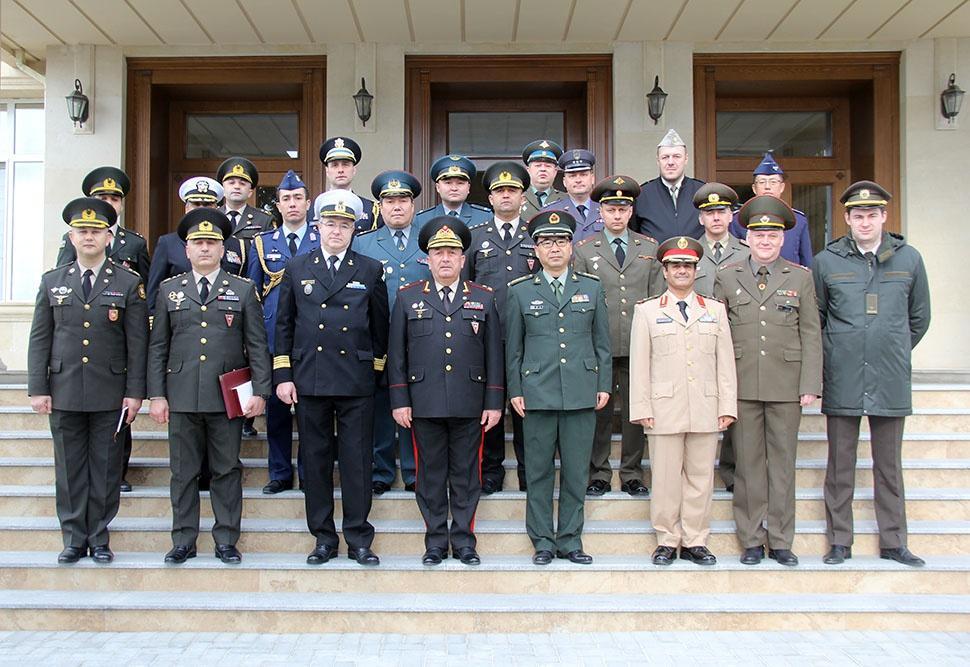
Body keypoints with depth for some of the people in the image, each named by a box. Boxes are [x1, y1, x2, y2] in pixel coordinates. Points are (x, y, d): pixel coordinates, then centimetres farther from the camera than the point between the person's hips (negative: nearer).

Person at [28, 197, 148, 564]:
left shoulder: (129, 282, 1)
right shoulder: (52, 281, 8)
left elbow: (137, 342, -1)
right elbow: (39, 339, 8)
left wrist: (135, 392, -6)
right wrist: (38, 389, 1)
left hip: (110, 393, -2)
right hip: (64, 392, 2)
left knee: (106, 469, 5)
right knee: (69, 469, 7)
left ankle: (100, 540, 17)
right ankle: (74, 540, 18)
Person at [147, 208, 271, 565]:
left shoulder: (244, 290, 6)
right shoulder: (169, 290, 11)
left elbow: (257, 346, 3)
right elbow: (157, 348, 9)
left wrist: (260, 392, -6)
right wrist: (157, 394, 2)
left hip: (228, 397, -1)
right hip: (182, 397, 2)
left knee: (227, 470, 5)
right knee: (183, 471, 7)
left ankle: (226, 540, 15)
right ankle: (183, 541, 18)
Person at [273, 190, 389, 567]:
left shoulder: (370, 270, 7)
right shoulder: (297, 268, 9)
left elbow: (381, 326, 10)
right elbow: (284, 324, 8)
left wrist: (376, 371, 8)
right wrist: (282, 375, 2)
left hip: (357, 382, -1)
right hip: (308, 380, 1)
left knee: (357, 461, 1)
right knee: (316, 460, 7)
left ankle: (359, 540, 11)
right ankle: (323, 538, 18)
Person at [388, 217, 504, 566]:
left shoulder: (484, 298, 8)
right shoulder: (408, 297, 7)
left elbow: (494, 354, 6)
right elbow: (396, 354, 5)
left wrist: (494, 403, 0)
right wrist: (399, 401, -1)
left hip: (470, 406, 0)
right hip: (425, 405, 0)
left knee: (466, 475, 7)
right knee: (431, 475, 7)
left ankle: (464, 540, 18)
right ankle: (435, 541, 19)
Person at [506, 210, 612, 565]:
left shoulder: (592, 287, 10)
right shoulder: (520, 291, 6)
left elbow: (602, 341, 11)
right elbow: (513, 346, 7)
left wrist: (604, 385, 5)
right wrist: (515, 390, 2)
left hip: (582, 394, 1)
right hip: (538, 394, -1)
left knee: (576, 472, 6)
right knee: (538, 471, 5)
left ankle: (570, 540, 18)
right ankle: (542, 541, 17)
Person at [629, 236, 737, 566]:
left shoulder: (715, 310, 13)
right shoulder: (647, 311, 7)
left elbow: (725, 362, 10)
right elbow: (639, 363, 3)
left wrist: (728, 406, 3)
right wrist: (641, 408, -4)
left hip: (706, 409, 2)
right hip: (665, 409, -2)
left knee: (701, 476, 6)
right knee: (666, 477, 2)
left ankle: (695, 541, 16)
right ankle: (667, 540, 13)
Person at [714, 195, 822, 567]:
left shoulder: (801, 278, 7)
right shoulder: (726, 277, 7)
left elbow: (811, 335, 4)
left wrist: (810, 385, -3)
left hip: (786, 386, 0)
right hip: (742, 385, 0)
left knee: (782, 462, 6)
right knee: (748, 462, 5)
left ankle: (780, 541, 16)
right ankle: (751, 540, 15)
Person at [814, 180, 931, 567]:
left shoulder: (908, 259, 6)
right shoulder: (826, 261, 2)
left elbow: (920, 317, 16)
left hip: (891, 381, 1)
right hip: (841, 382, -1)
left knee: (889, 465, 9)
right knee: (840, 464, 5)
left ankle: (893, 543, 19)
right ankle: (840, 542, 14)